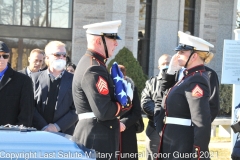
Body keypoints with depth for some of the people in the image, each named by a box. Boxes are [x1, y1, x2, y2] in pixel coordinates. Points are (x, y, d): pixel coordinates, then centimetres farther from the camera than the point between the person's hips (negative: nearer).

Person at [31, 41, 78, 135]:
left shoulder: (73, 80, 5)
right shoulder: (35, 78, 8)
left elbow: (76, 110, -1)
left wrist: (57, 126, -12)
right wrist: (44, 127, -11)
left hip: (65, 133, -1)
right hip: (39, 132, 1)